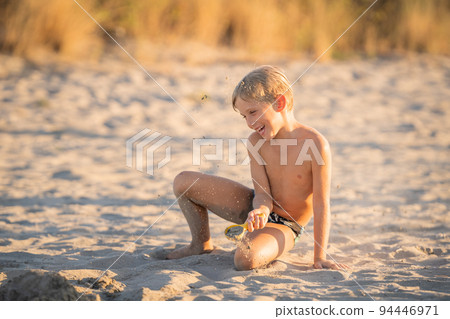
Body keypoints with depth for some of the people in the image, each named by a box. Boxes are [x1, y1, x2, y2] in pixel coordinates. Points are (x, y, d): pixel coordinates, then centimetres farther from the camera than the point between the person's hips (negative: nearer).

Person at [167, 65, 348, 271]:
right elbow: (263, 194, -11)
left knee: (245, 259, -37)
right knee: (183, 182, -2)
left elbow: (321, 204, -24)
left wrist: (320, 258, -21)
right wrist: (262, 210, -38)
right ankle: (201, 245, 20)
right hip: (257, 206, 6)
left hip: (282, 226, -5)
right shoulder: (256, 142, -10)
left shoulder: (314, 143, -28)